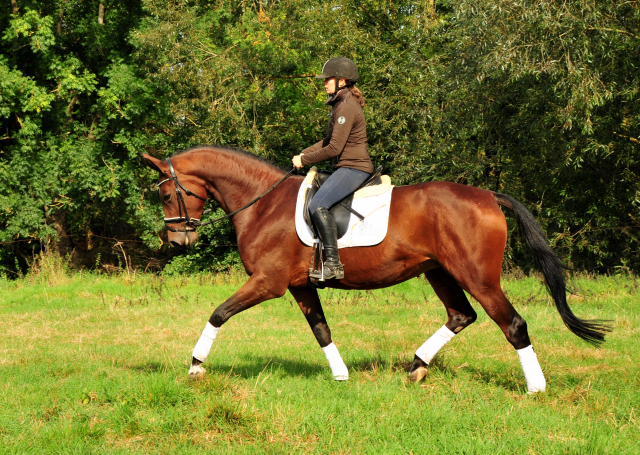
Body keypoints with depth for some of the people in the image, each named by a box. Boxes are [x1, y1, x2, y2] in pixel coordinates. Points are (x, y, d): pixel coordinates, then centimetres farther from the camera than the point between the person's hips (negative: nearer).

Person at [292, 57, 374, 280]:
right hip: (346, 167, 11)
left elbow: (334, 148, -20)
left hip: (354, 168, -11)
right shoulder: (340, 104, 17)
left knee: (318, 205, -27)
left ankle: (333, 264, -29)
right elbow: (328, 141, 22)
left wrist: (305, 160, -9)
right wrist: (304, 154, 8)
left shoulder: (346, 107, -16)